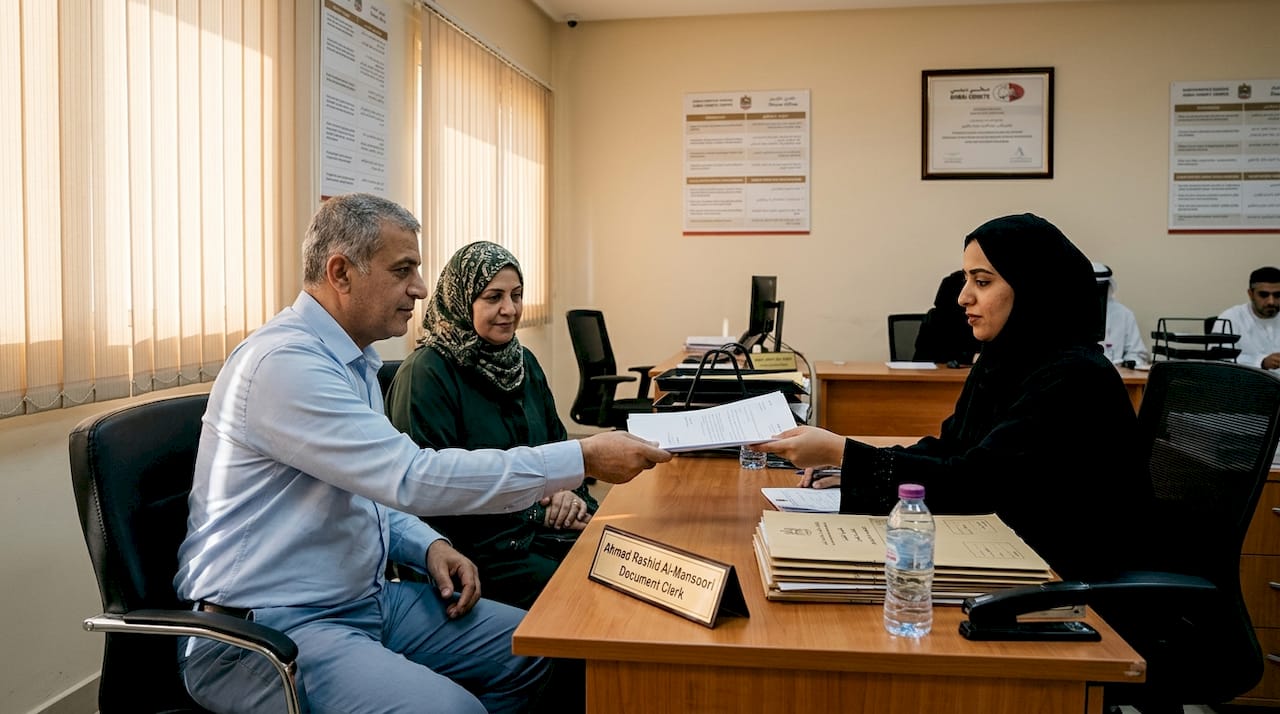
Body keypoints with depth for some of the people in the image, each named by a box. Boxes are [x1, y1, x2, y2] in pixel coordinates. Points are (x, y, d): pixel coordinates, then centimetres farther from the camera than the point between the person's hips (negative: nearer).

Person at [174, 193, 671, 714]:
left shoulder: (353, 361, 13)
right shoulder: (284, 362, -20)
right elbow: (414, 478, -28)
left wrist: (429, 547, 1)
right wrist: (583, 459, -25)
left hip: (363, 600, 10)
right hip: (263, 631, -9)